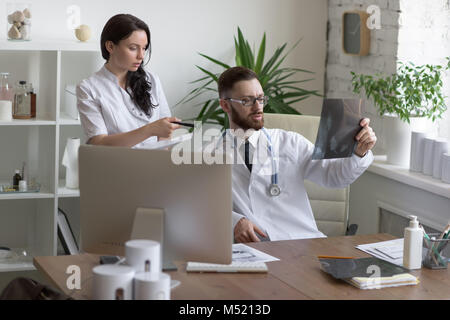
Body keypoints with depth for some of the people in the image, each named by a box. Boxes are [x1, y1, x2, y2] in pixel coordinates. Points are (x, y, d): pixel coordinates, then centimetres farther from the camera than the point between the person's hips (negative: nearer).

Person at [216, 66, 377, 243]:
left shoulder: (289, 142, 14)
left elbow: (334, 175, 5)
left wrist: (360, 152, -14)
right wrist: (234, 221, -18)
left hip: (300, 240, 0)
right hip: (250, 244, 1)